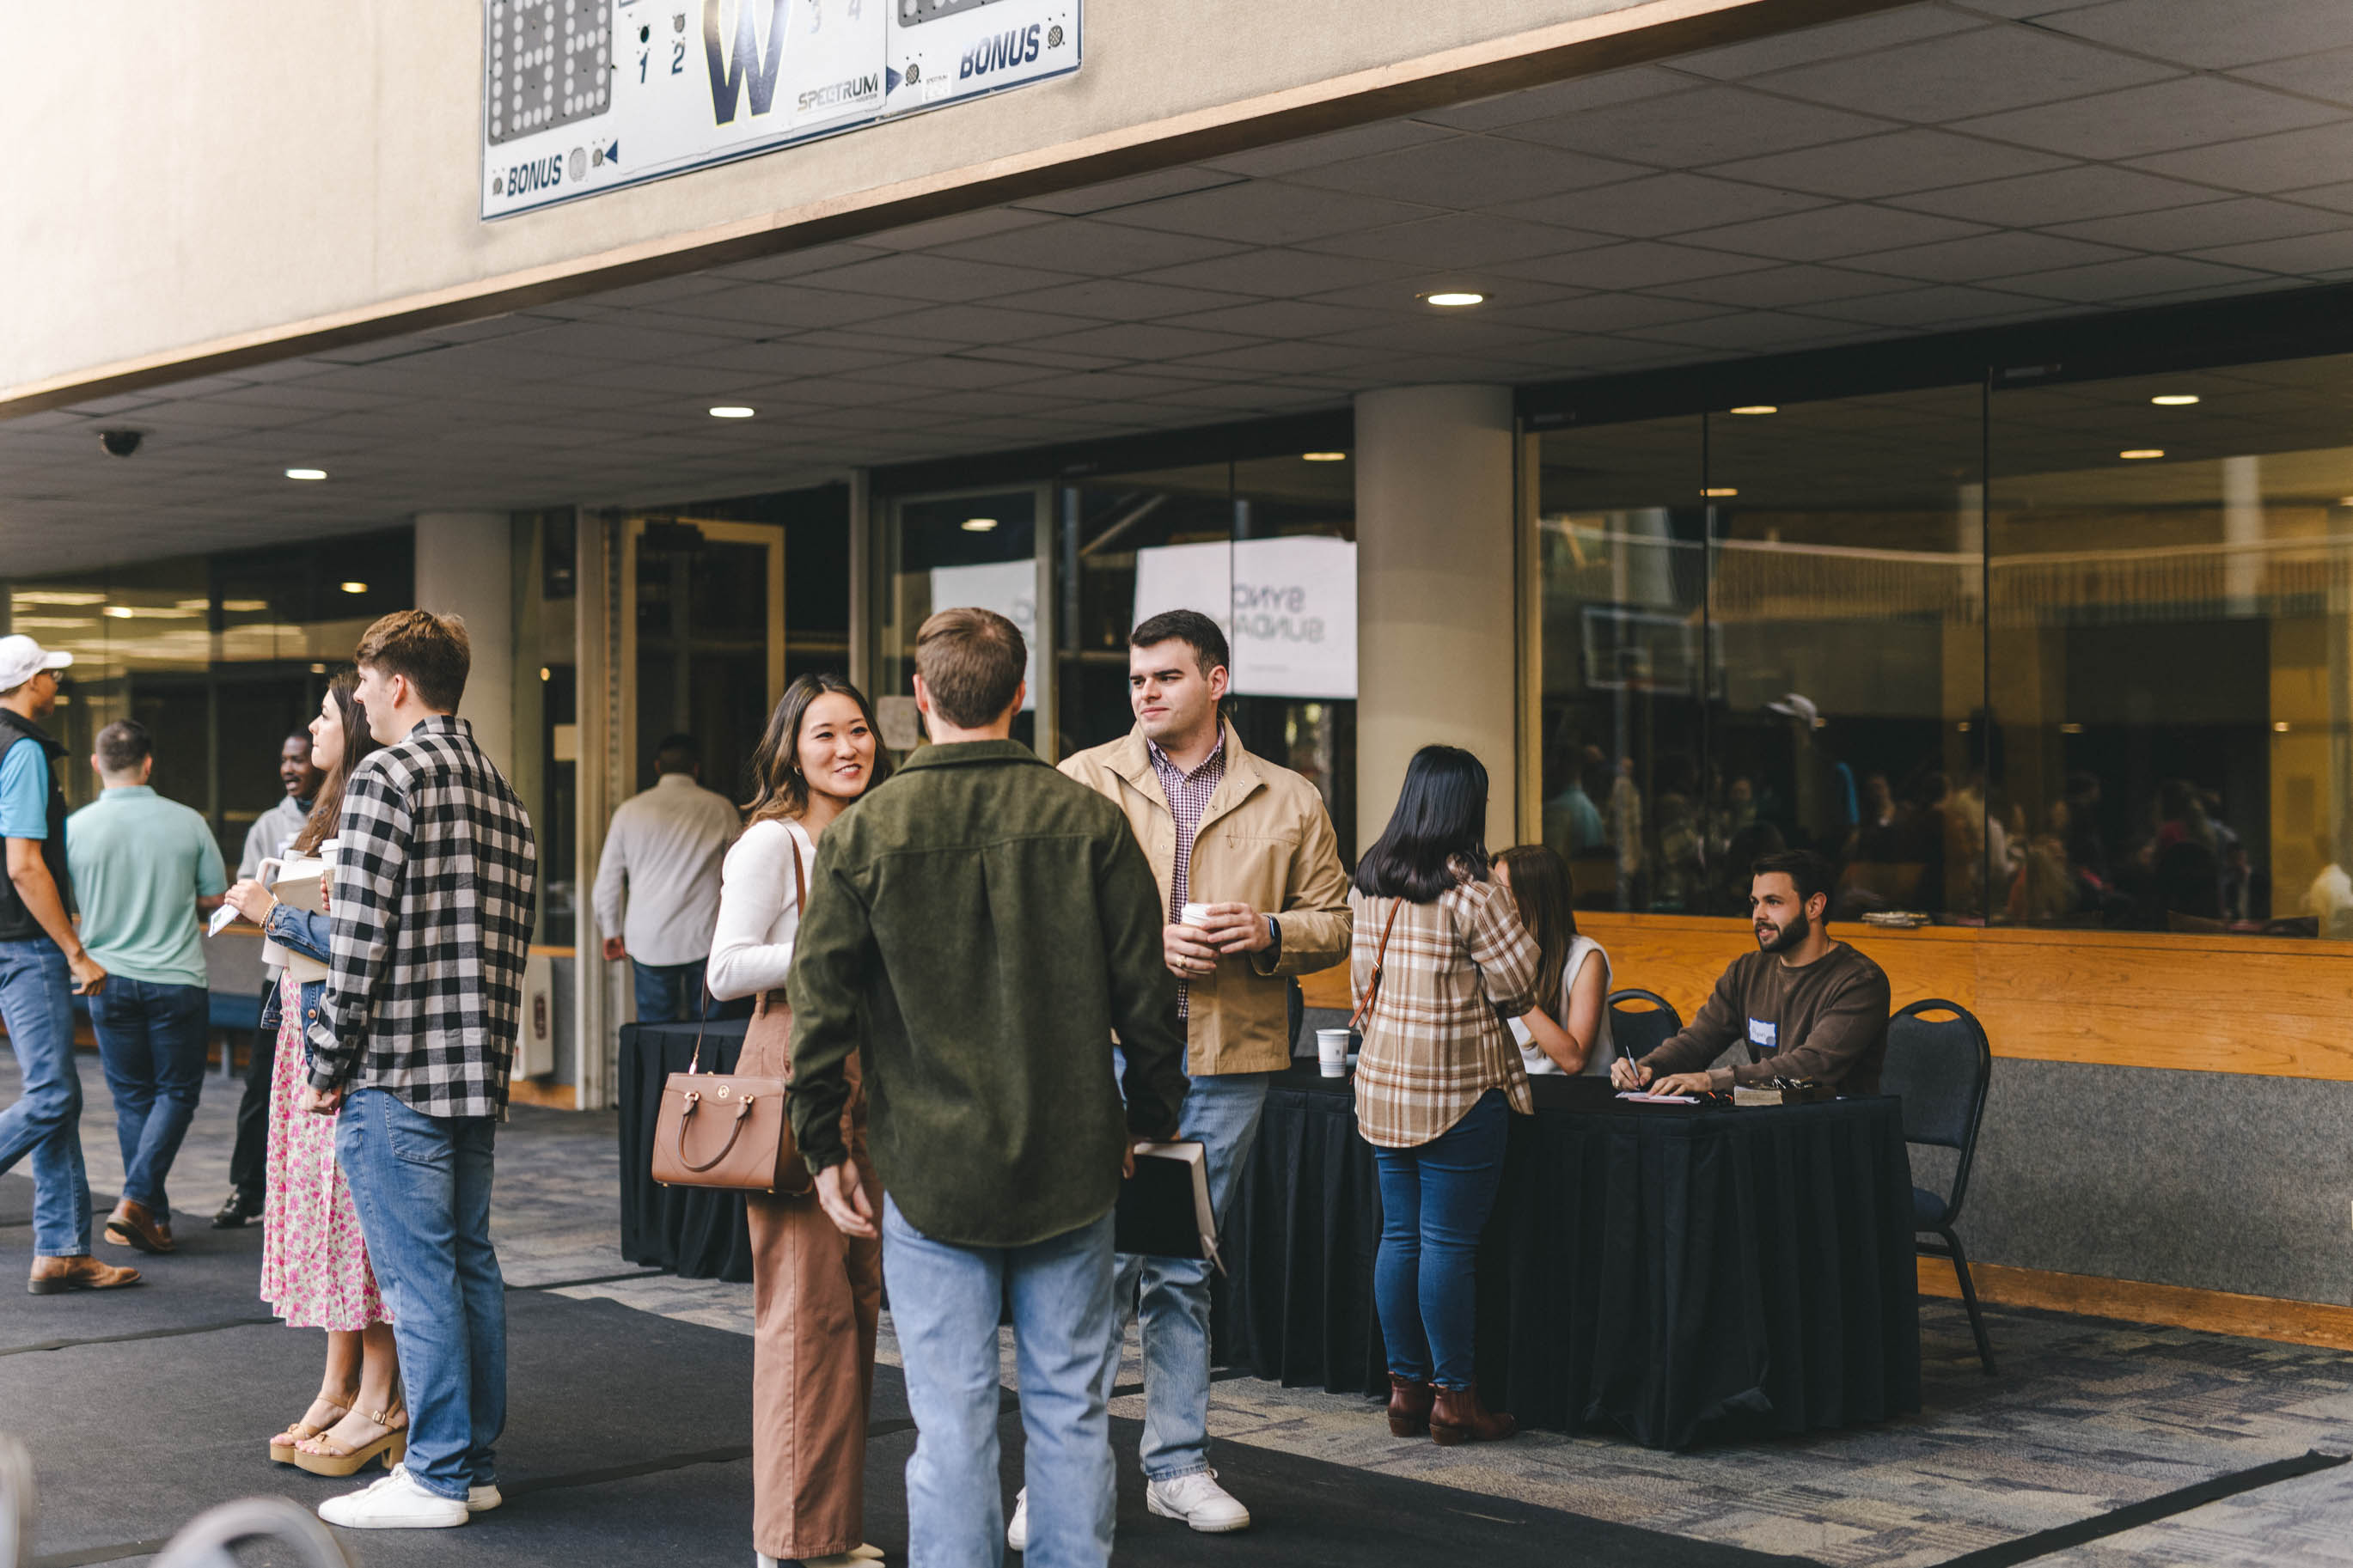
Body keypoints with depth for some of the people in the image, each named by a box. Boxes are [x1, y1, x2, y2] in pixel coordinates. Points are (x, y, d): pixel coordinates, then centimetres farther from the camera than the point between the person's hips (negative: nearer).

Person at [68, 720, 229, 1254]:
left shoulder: (76, 828, -6)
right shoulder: (188, 823, -6)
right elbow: (216, 898, 3)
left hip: (109, 980, 2)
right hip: (177, 979, -2)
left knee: (132, 1096, 12)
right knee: (177, 1091, 9)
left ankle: (154, 1216, 14)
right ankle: (137, 1197, -7)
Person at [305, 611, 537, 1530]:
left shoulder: (386, 778, -10)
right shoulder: (501, 791, 15)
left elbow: (360, 942, -15)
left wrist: (328, 1065, -8)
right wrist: (487, 1052, 18)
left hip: (397, 1071, -8)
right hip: (479, 1068, 8)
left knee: (417, 1271, -4)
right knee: (470, 1259, 12)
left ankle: (436, 1479, 1)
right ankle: (477, 1462, 19)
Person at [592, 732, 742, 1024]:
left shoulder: (629, 811, 6)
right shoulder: (719, 808, 4)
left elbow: (608, 877, 12)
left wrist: (612, 931, 23)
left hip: (649, 942, 1)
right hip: (705, 939, -1)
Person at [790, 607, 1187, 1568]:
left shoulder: (864, 833, -5)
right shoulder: (1089, 821, -2)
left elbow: (821, 1007, -4)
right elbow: (1147, 993, 1)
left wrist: (823, 1146, 6)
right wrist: (1150, 1120, 14)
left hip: (931, 1170, -1)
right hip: (1072, 1166, 1)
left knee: (952, 1421, 4)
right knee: (1070, 1409, 10)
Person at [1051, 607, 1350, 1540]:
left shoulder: (1287, 800, 9)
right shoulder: (1084, 782, 3)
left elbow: (1334, 921, 11)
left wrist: (1270, 932, -9)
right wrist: (1139, 942, -14)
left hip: (1230, 1063, 2)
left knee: (1186, 1270, 12)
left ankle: (1178, 1465, 22)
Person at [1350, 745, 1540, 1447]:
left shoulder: (1369, 883, 7)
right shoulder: (1473, 892, -14)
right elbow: (1519, 985, -10)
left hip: (1382, 1080, 7)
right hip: (1457, 1086, -7)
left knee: (1400, 1236, 11)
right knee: (1450, 1243, -1)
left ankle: (1406, 1386, 18)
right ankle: (1453, 1396, 6)